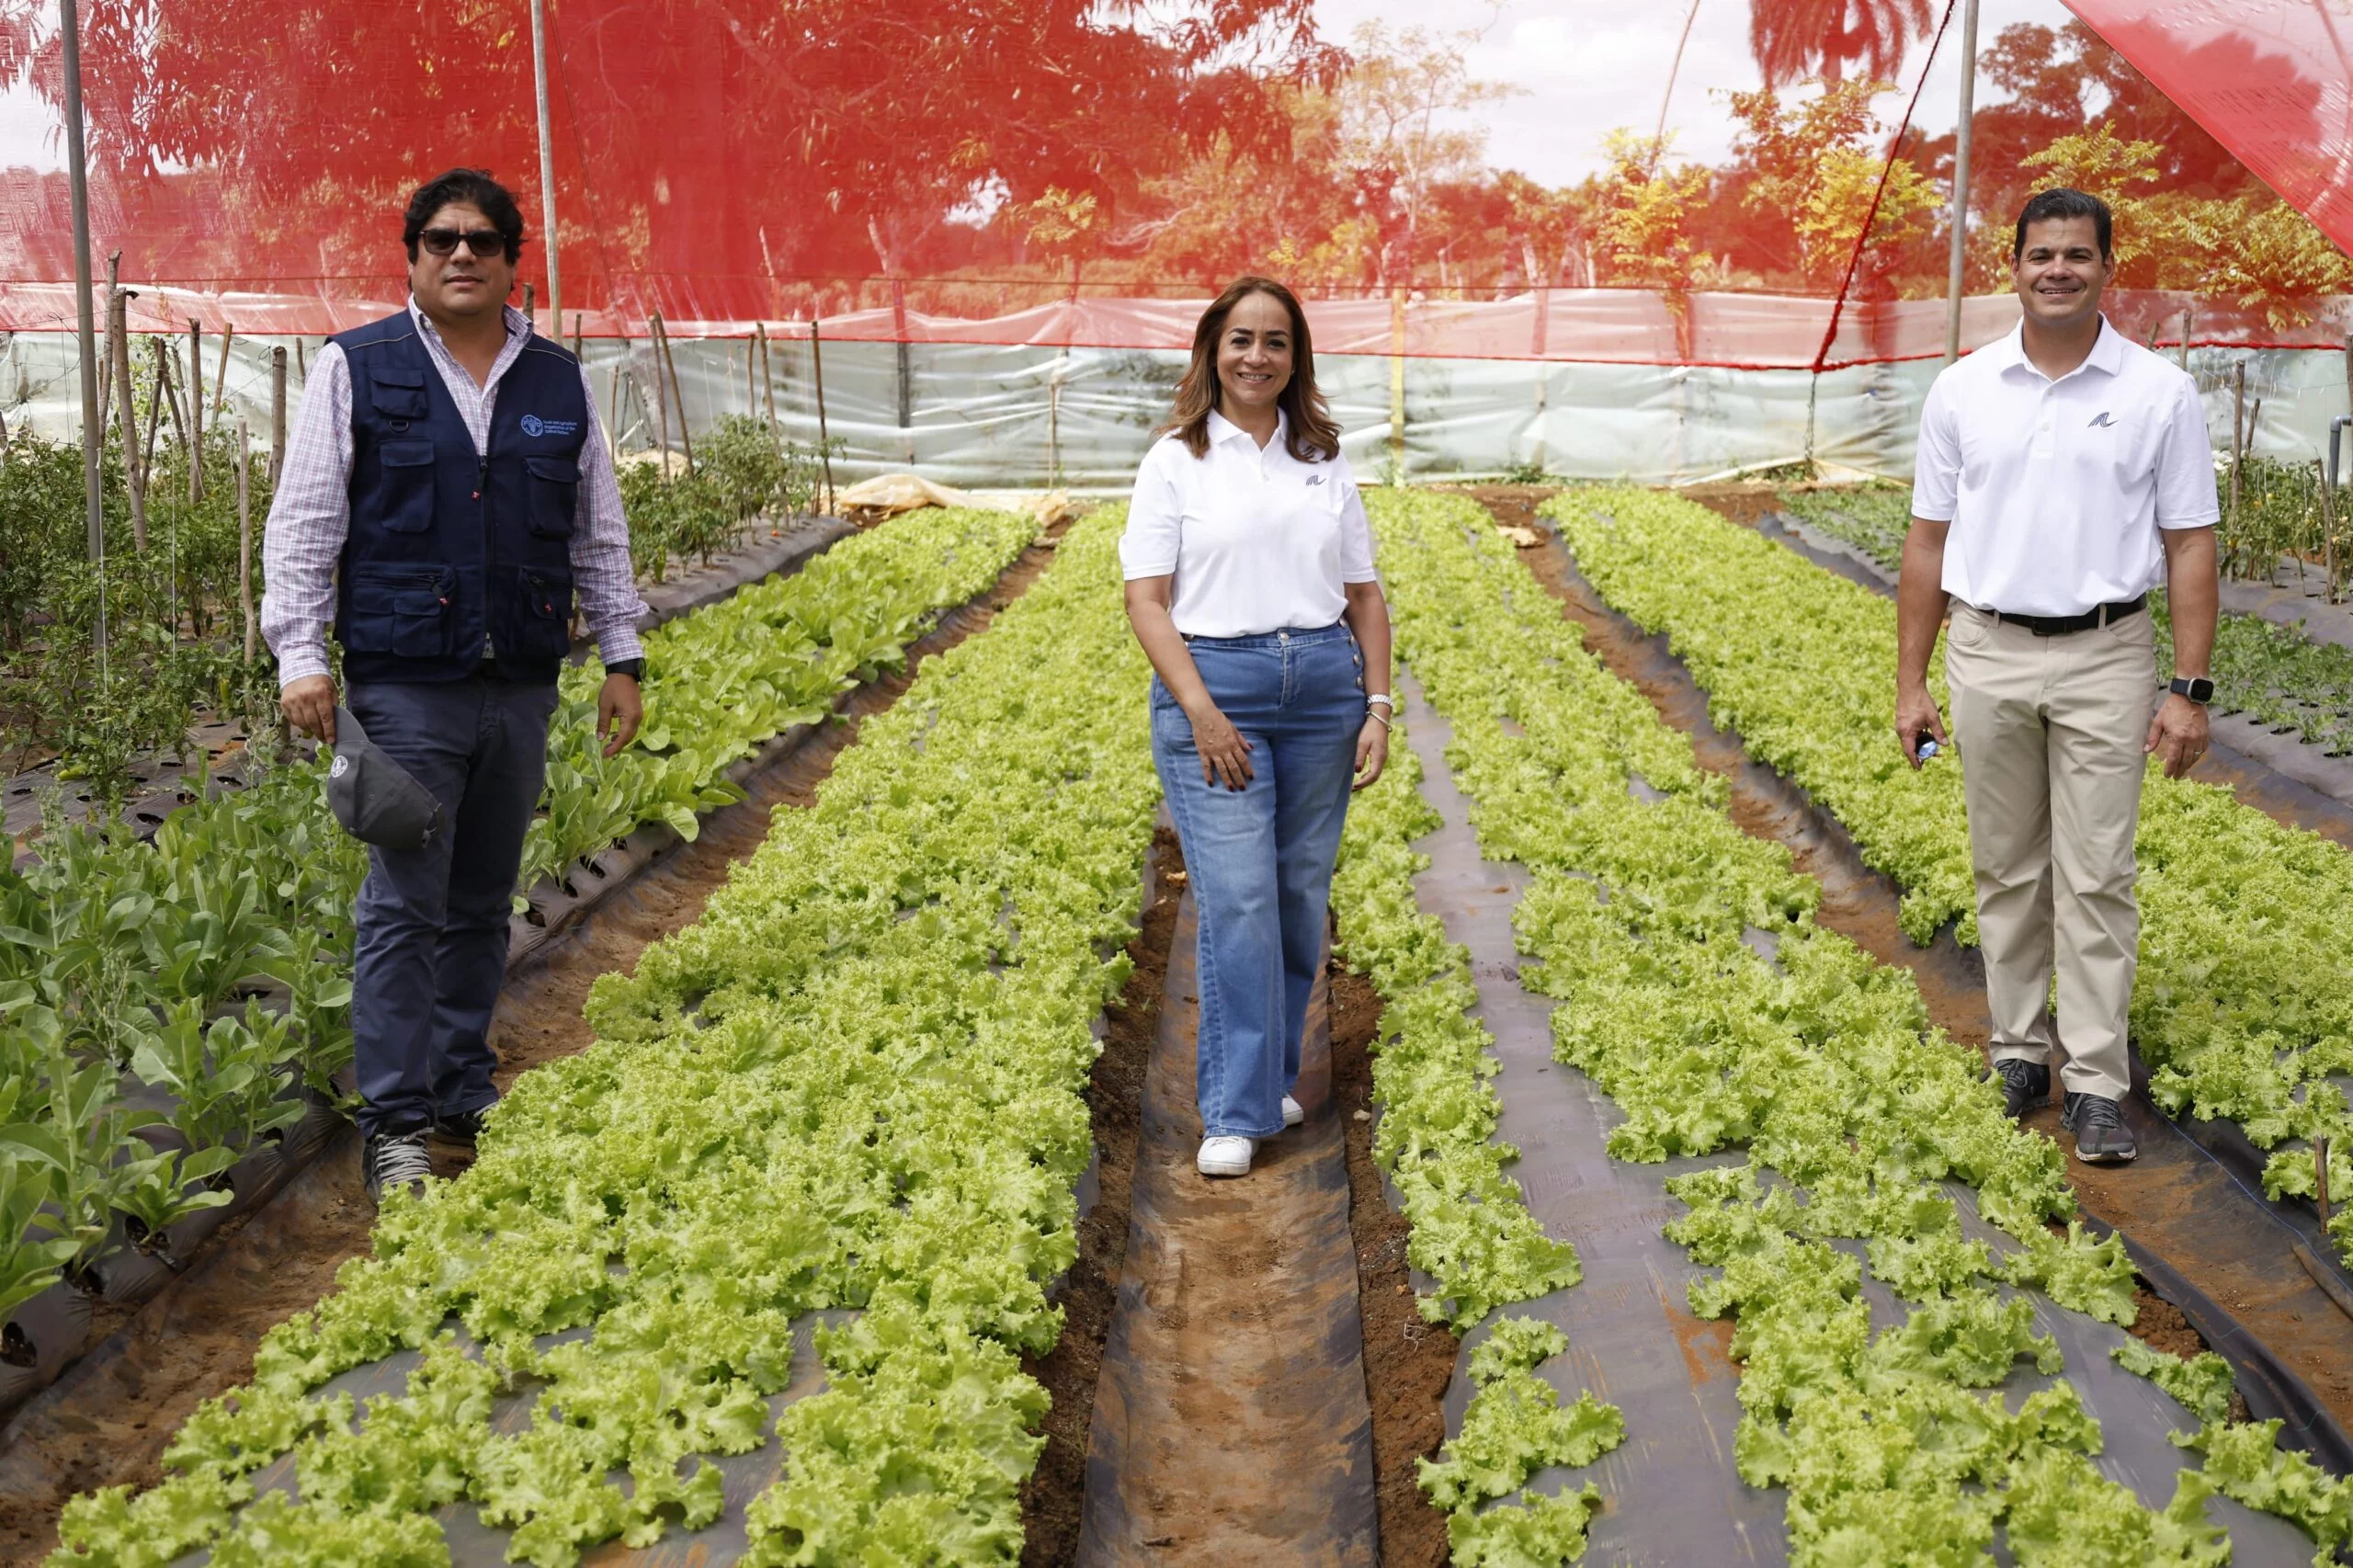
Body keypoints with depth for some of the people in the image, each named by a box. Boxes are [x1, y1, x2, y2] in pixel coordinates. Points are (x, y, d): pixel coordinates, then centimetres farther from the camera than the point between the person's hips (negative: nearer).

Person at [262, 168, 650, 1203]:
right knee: (405, 906, -6)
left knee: (483, 905, 12)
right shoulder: (356, 370, 1)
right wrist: (299, 656, -9)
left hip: (520, 688, 4)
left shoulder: (558, 382, 11)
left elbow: (599, 534, 16)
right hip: (405, 685, -4)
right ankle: (394, 1125, 1)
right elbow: (303, 524, -1)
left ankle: (465, 1095, 24)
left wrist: (621, 658, 12)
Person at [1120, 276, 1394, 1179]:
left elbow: (1364, 596, 13)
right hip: (1214, 687, -4)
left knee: (1302, 893, 7)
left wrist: (1378, 709, 3)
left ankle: (1274, 1074, 24)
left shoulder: (1325, 462, 12)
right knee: (1237, 897, -9)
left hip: (1322, 690, 4)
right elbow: (1145, 599, -4)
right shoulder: (1176, 461, 1)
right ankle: (1237, 1111, -2)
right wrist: (1201, 710, -15)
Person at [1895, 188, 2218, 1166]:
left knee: (2096, 878, -1)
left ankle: (2096, 1084, 4)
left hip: (2105, 658, -2)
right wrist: (1910, 682, 5)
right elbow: (1928, 542, 7)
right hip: (1988, 654, 2)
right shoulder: (1962, 389, 4)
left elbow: (2190, 549, 0)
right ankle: (2016, 1050, 22)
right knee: (2007, 870, 10)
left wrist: (2189, 692, -6)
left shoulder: (2160, 394, -1)